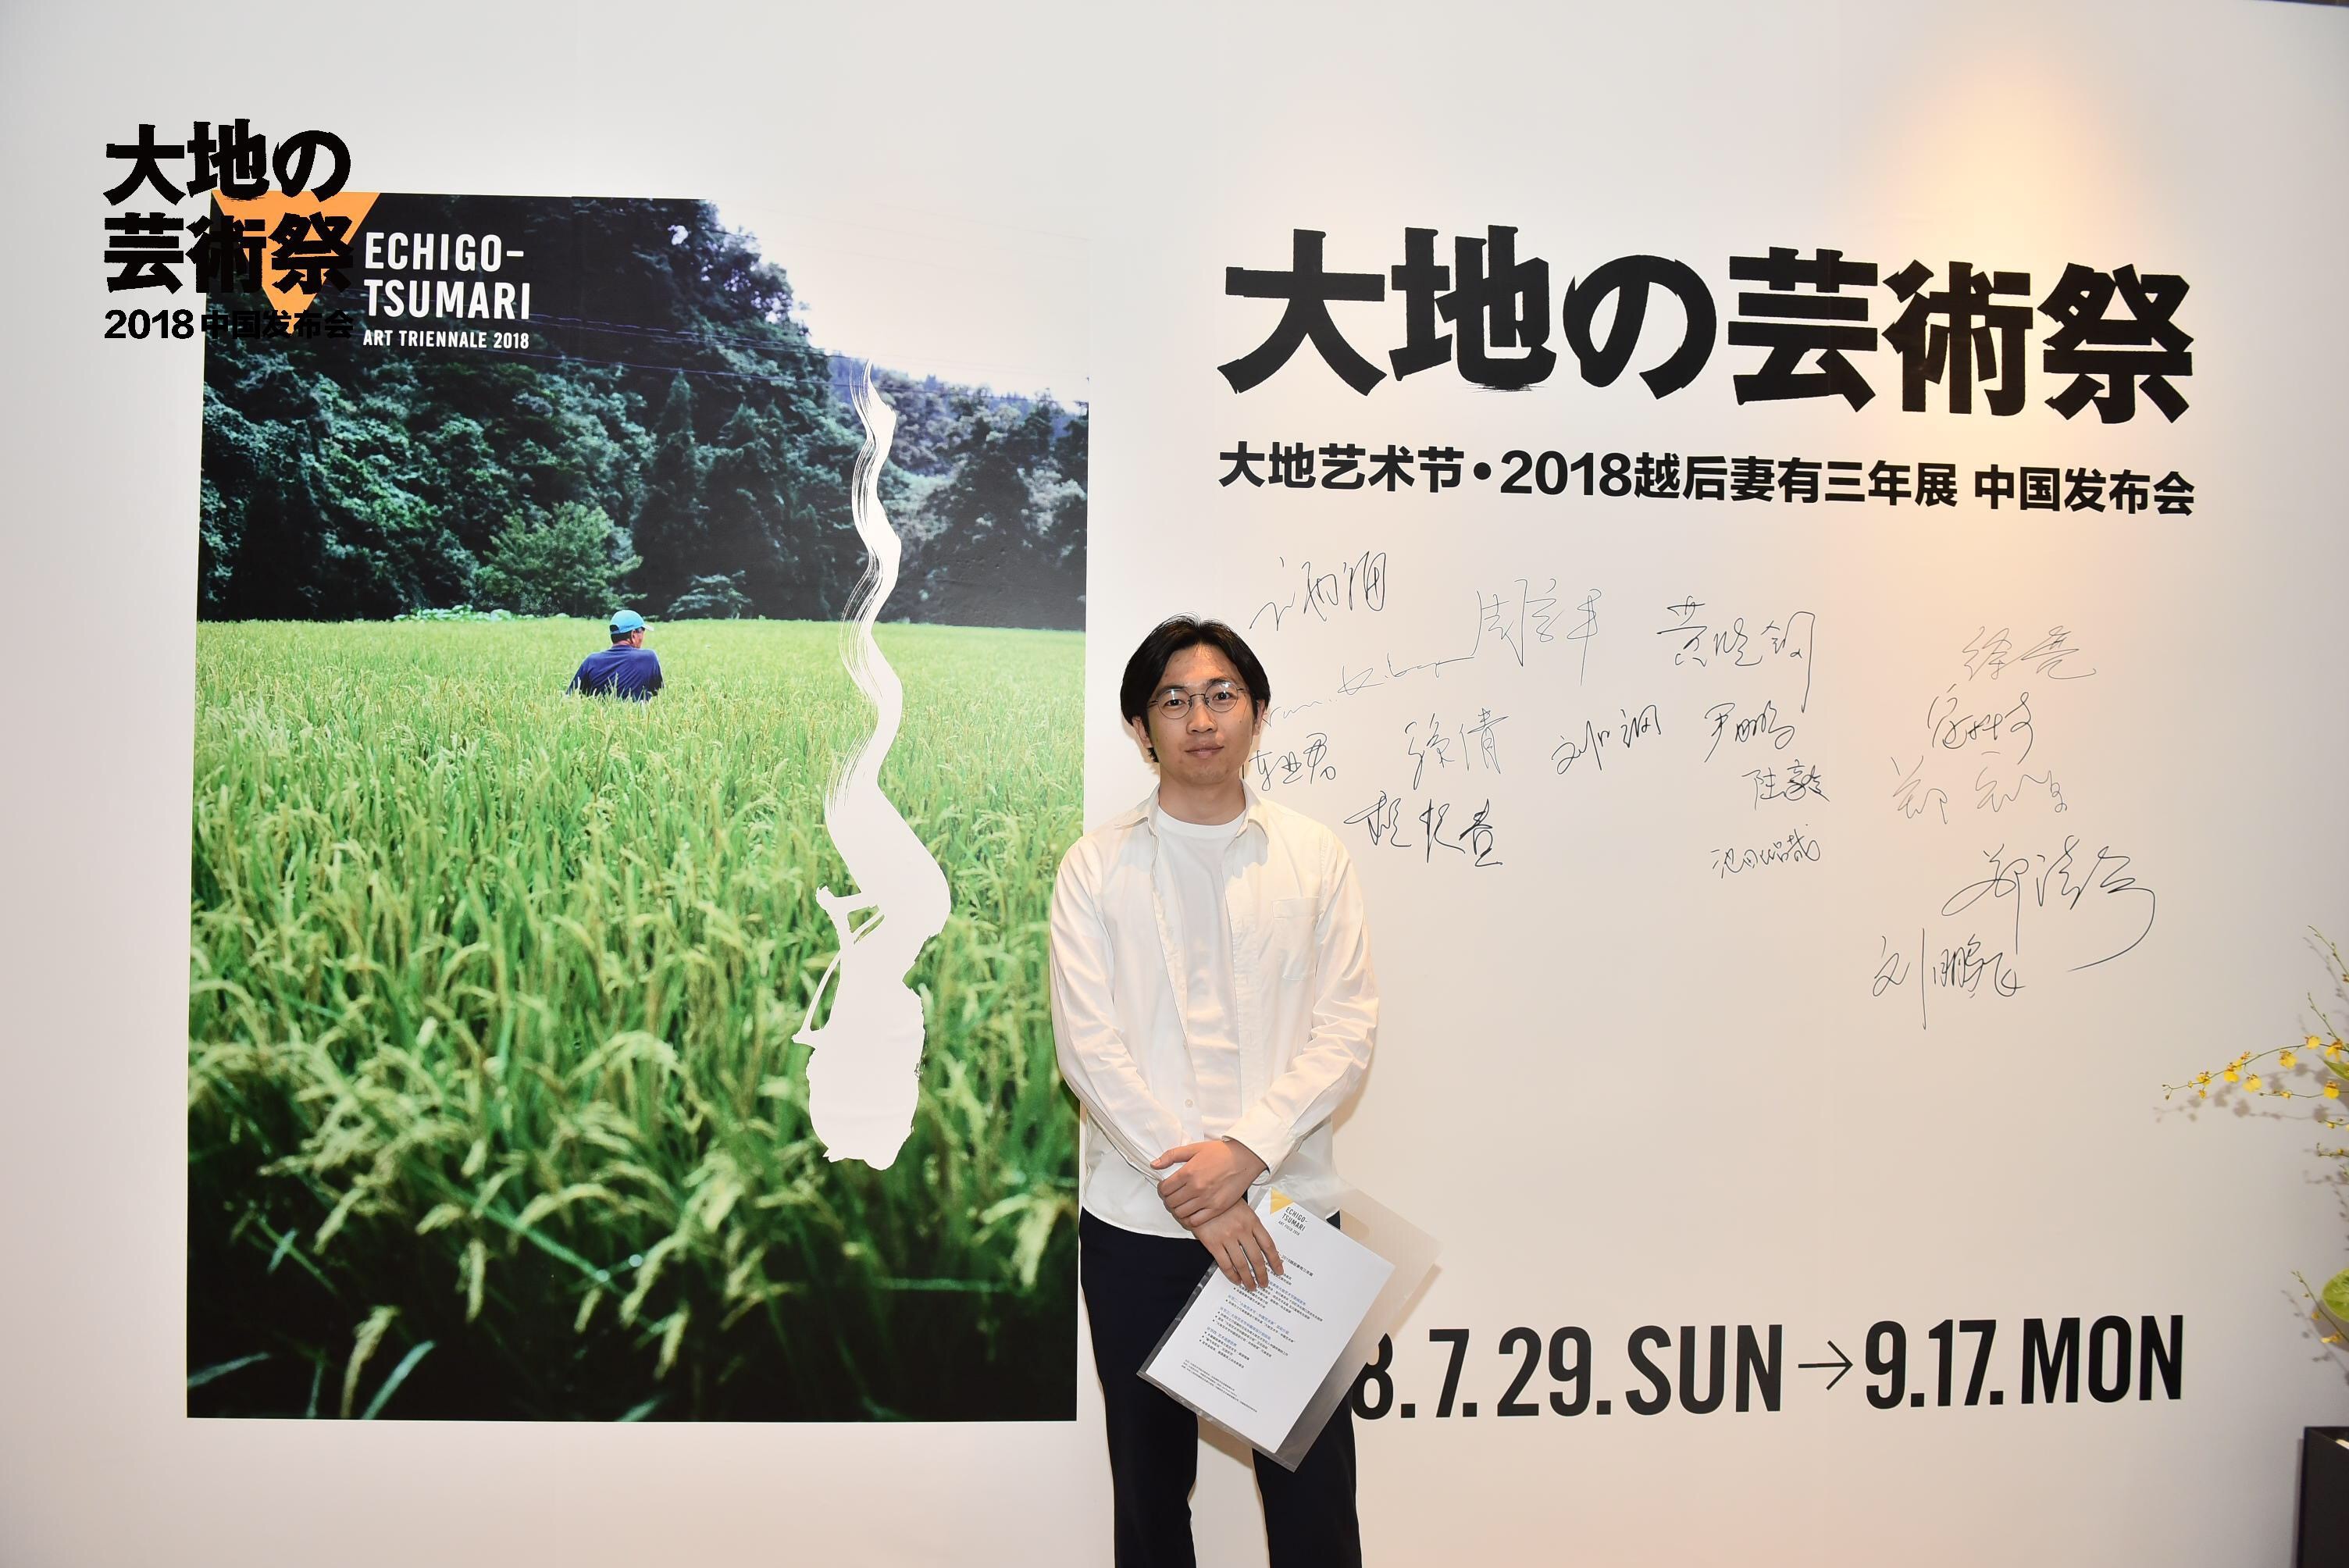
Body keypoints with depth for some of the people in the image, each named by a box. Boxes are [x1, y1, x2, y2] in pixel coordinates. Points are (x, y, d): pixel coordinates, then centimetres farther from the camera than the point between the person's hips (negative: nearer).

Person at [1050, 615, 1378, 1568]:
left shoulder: (1315, 856, 4)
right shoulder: (1098, 866, 1)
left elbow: (1347, 1029, -2)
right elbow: (1088, 1047, -6)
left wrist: (1246, 1151, -15)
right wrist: (1195, 1190, -13)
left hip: (1289, 1210, 0)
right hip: (1137, 1222, 0)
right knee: (1150, 1489, 14)